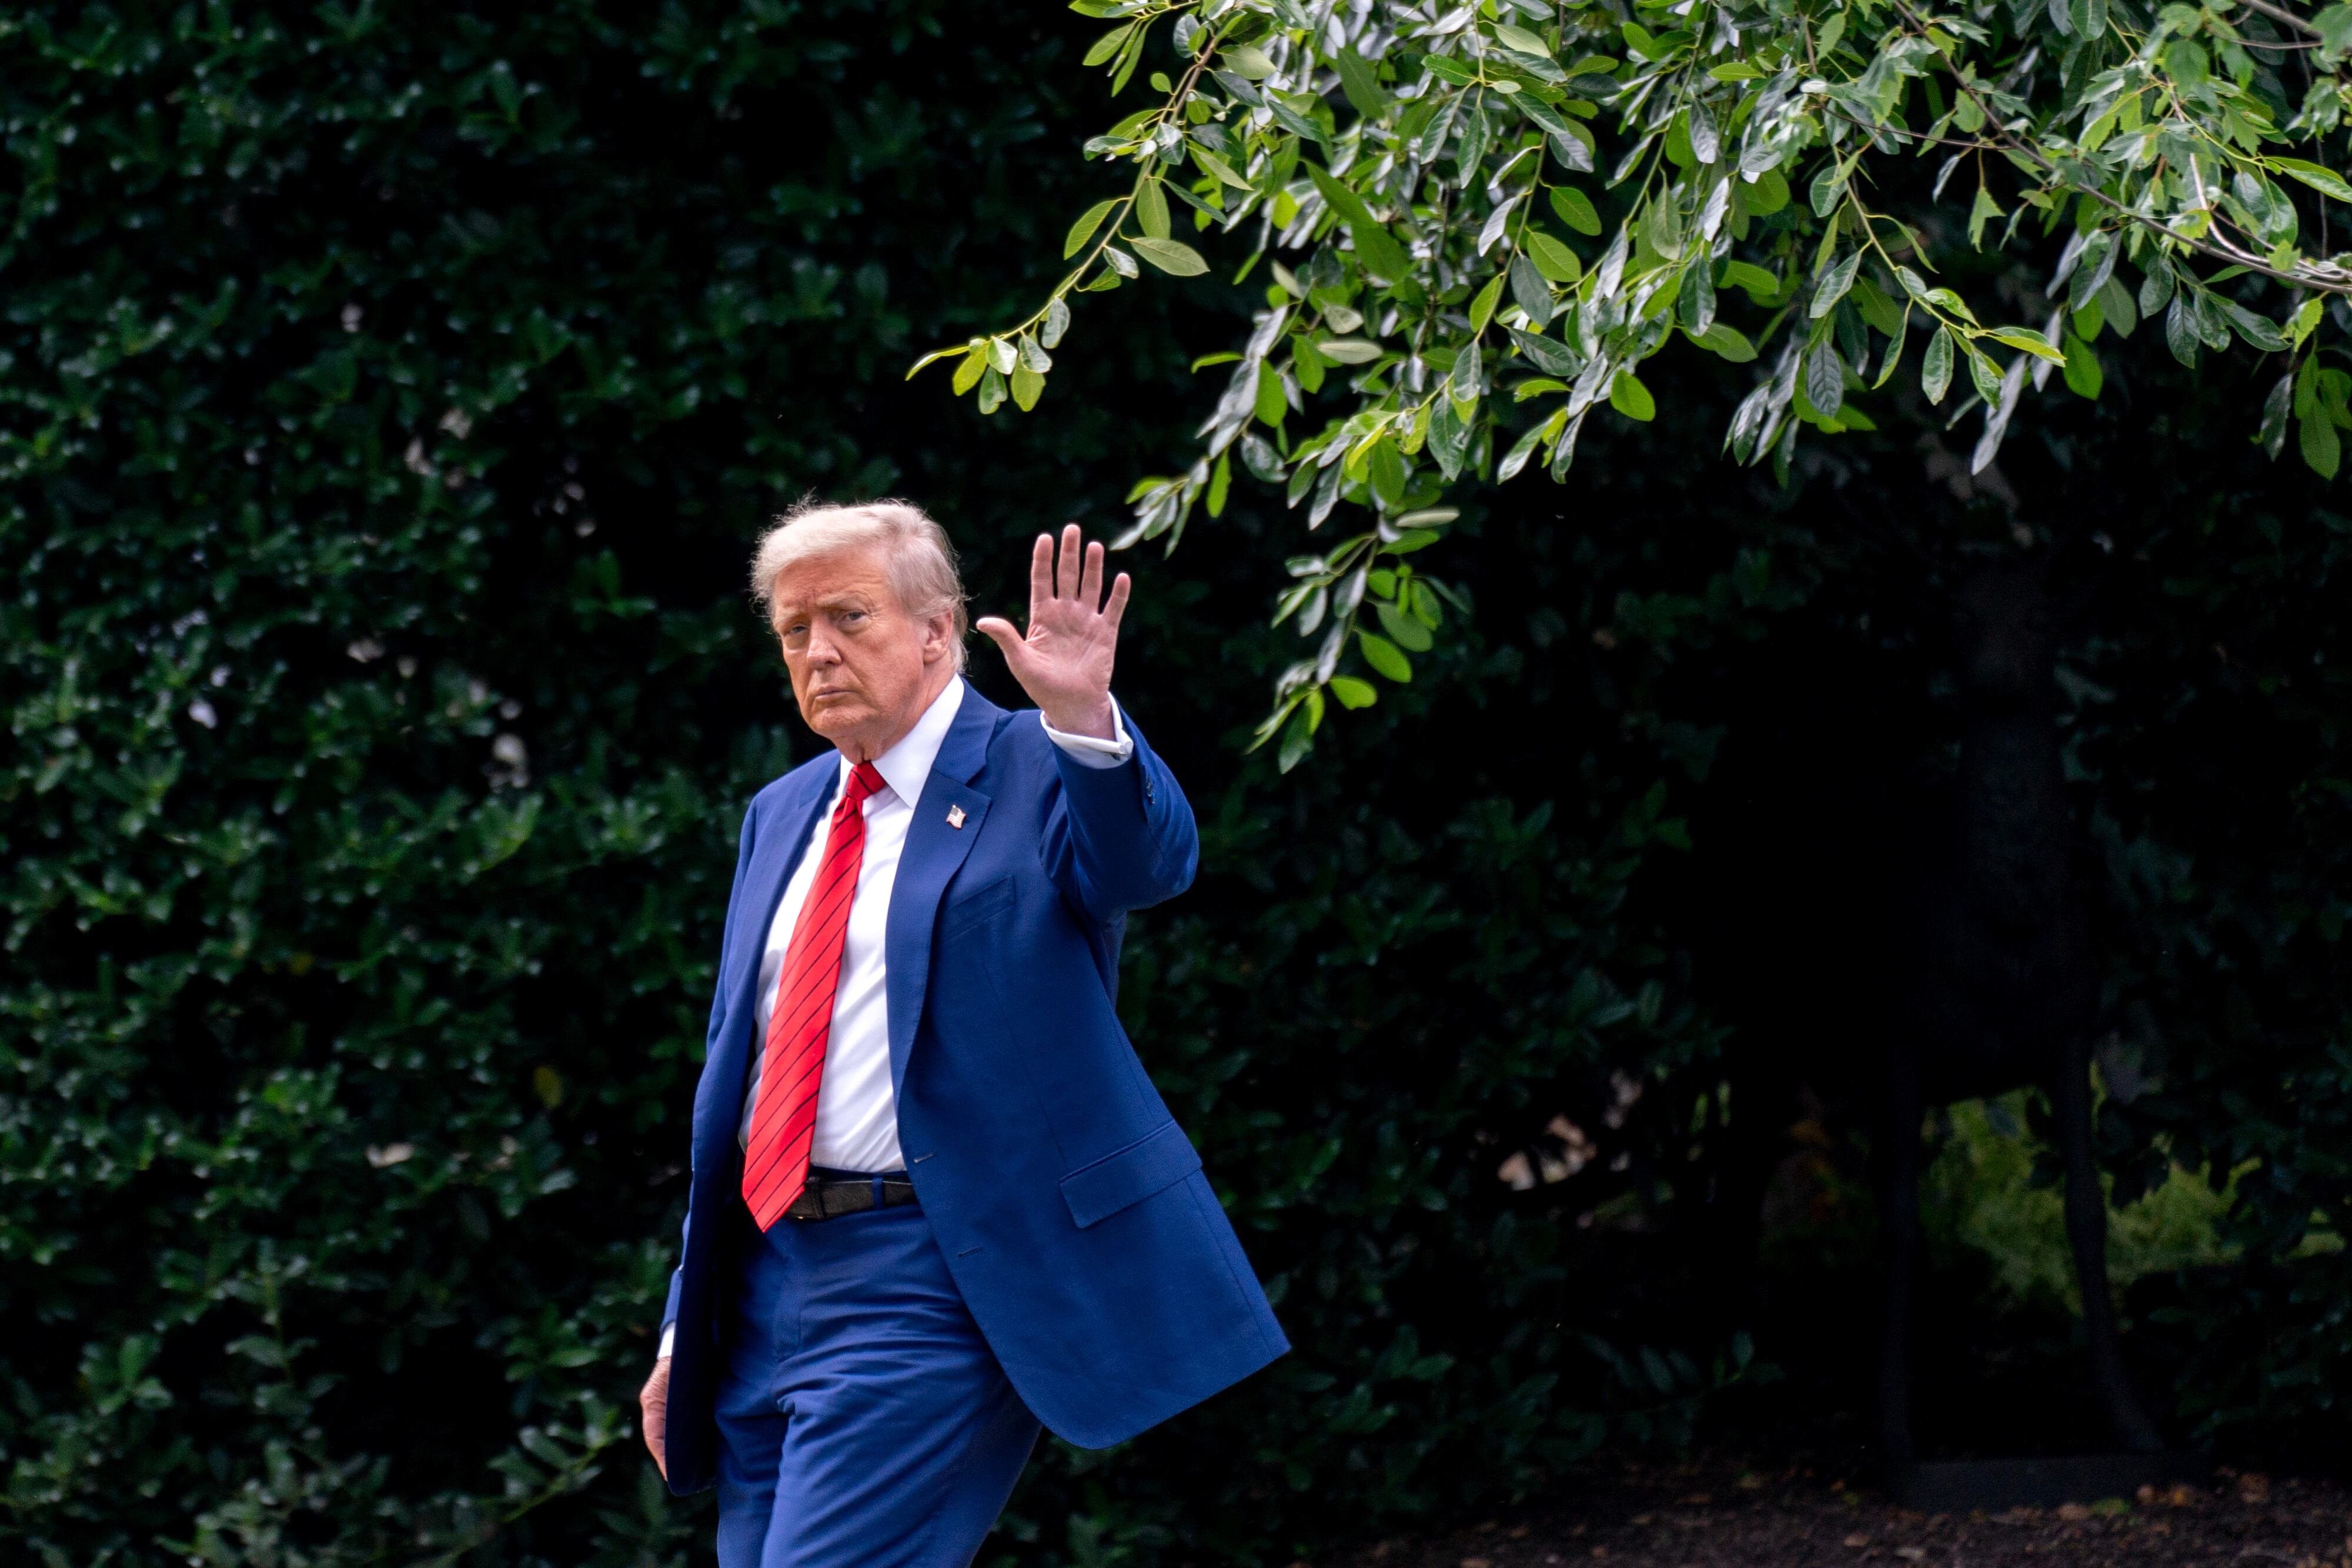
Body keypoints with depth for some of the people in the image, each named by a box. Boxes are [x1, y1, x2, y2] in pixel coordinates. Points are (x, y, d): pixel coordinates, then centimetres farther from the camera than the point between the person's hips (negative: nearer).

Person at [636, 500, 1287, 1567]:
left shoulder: (1038, 772, -2)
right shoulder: (780, 816, 17)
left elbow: (1150, 861, -24)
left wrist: (1083, 717, -44)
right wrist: (686, 1328, 19)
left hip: (930, 1283, -7)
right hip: (769, 1276, 8)